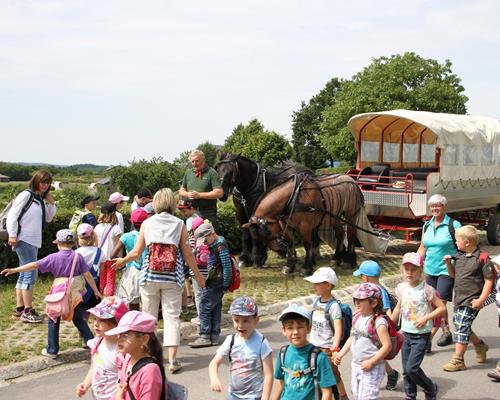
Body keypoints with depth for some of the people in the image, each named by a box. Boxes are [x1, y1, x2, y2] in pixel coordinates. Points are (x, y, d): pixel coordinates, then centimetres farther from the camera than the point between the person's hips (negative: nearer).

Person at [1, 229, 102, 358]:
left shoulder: (54, 257, -7)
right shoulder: (78, 257, -3)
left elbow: (35, 265, -9)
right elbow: (88, 275, -3)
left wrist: (14, 270, -5)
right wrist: (96, 291, 6)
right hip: (75, 294, 2)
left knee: (54, 321, 13)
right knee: (79, 320, 14)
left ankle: (52, 350, 14)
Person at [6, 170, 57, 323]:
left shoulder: (40, 199, 15)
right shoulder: (26, 195, -8)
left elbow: (48, 218, 22)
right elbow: (12, 214, -13)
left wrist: (51, 202, 9)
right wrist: (12, 235, -18)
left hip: (33, 241, 9)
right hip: (23, 240, -9)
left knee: (24, 274, 11)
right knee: (31, 272, -11)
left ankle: (19, 310, 17)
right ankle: (28, 311, -9)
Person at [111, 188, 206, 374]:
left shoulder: (147, 223, 1)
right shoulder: (179, 224, -1)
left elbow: (136, 252, 2)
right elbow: (187, 254, 1)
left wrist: (122, 261, 22)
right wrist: (198, 275, 14)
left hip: (149, 276, 1)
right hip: (173, 277, -1)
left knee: (148, 315, 14)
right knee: (172, 316, 3)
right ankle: (172, 358, -3)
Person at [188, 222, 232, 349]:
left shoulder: (220, 246, -16)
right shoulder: (214, 245, 14)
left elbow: (227, 267, -19)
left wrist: (225, 286, -16)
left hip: (214, 283, -10)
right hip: (213, 282, 10)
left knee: (204, 308, -7)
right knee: (215, 309, 11)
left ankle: (205, 337, -5)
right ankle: (214, 336, 16)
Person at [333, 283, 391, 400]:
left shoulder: (379, 322, -20)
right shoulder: (357, 317, 4)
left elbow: (387, 346, -22)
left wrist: (371, 362, -21)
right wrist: (340, 354, 9)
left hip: (372, 368, -8)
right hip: (356, 365, 8)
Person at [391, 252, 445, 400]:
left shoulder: (426, 289, -13)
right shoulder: (402, 288, 2)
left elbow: (441, 307, -9)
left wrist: (426, 318, -19)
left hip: (421, 334, -5)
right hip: (406, 333, 5)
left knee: (412, 368, -11)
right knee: (406, 370, 8)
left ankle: (430, 388, 14)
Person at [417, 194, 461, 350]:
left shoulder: (453, 225, -7)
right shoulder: (427, 226, 10)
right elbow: (422, 248, 17)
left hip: (447, 271, -6)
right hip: (431, 271, 6)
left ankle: (429, 338, -4)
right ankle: (447, 334, 26)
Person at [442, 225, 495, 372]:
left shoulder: (482, 258, -14)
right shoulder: (459, 256, 8)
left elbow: (489, 281, -12)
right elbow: (453, 274, 20)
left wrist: (481, 300, -17)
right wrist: (448, 263, 0)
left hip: (471, 301, -8)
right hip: (459, 299, 8)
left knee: (462, 327, -10)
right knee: (459, 325, 17)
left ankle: (458, 360, -3)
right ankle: (480, 345, 40)